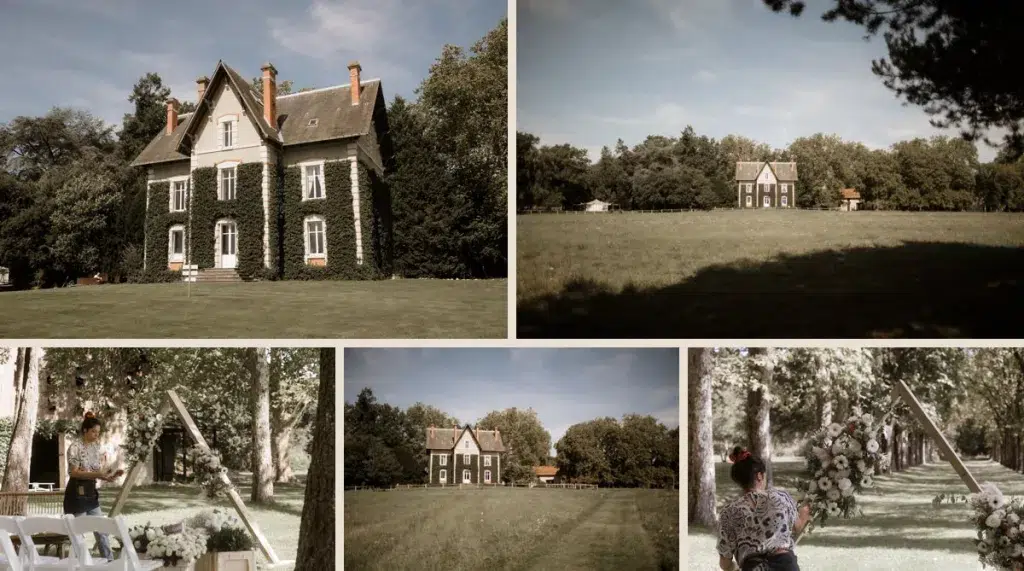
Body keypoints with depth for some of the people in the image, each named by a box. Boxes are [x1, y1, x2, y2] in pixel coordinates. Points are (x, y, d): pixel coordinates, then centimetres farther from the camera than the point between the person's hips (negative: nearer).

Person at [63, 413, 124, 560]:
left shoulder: (98, 447, 7)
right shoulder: (75, 447, -13)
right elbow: (74, 472, -18)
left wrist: (111, 475, -11)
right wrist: (97, 474, -27)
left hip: (92, 493, 7)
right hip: (77, 494, -7)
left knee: (102, 530, 7)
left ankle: (109, 561, 11)